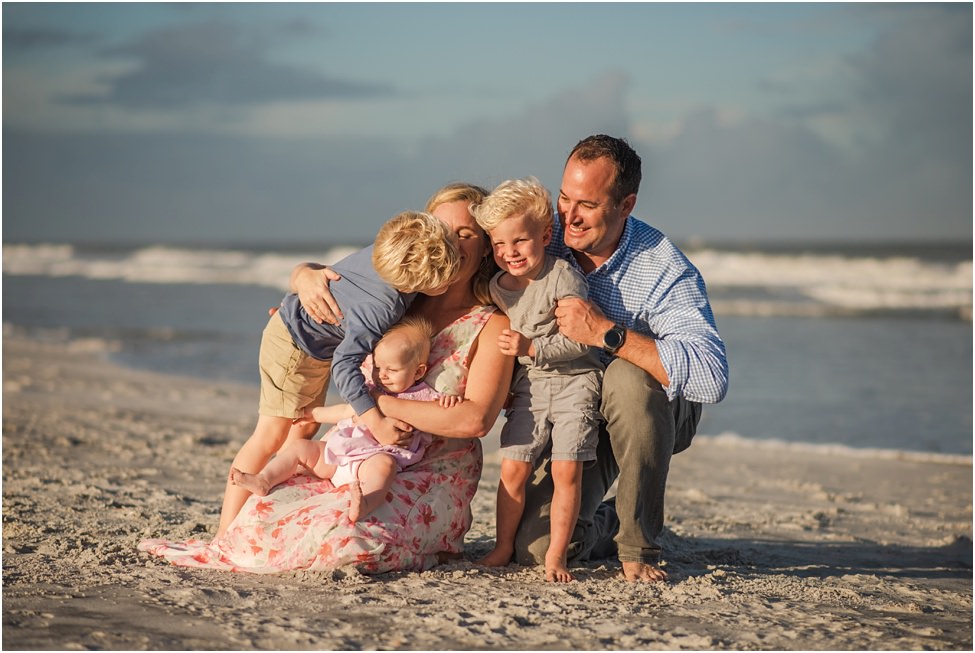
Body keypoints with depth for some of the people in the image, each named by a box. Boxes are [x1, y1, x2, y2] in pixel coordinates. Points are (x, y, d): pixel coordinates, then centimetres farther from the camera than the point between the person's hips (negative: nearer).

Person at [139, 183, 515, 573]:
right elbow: (306, 271, 18)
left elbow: (475, 419, -17)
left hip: (432, 478, -4)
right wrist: (307, 277, -9)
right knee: (266, 513, -20)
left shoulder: (492, 327, -5)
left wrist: (378, 403, -17)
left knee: (348, 535, -32)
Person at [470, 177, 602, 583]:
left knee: (566, 471, -8)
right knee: (513, 468, -2)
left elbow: (581, 340, -19)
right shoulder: (496, 288, 3)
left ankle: (555, 557, 0)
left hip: (574, 383, -5)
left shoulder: (563, 278, -16)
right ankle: (504, 546, 13)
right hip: (529, 386, 5)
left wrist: (531, 347, -24)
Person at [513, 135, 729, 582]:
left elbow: (711, 377, -39)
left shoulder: (665, 269, -26)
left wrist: (606, 333, -40)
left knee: (627, 377, -38)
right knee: (537, 549, -16)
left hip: (655, 414, -3)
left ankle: (639, 544, -20)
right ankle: (606, 525, 22)